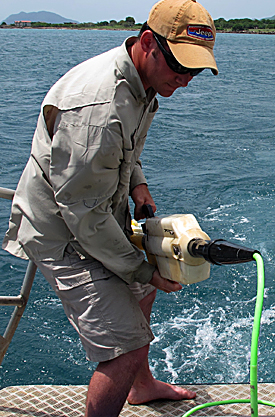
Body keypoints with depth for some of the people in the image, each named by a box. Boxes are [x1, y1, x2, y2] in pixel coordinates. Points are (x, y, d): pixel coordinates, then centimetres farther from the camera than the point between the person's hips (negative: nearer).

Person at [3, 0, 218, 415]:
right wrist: (141, 269, -20)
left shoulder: (142, 82, -1)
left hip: (103, 220, 10)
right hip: (64, 235, -10)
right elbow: (83, 212, -29)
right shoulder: (97, 108, -34)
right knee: (127, 346, -13)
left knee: (141, 293, 28)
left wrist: (135, 180, 1)